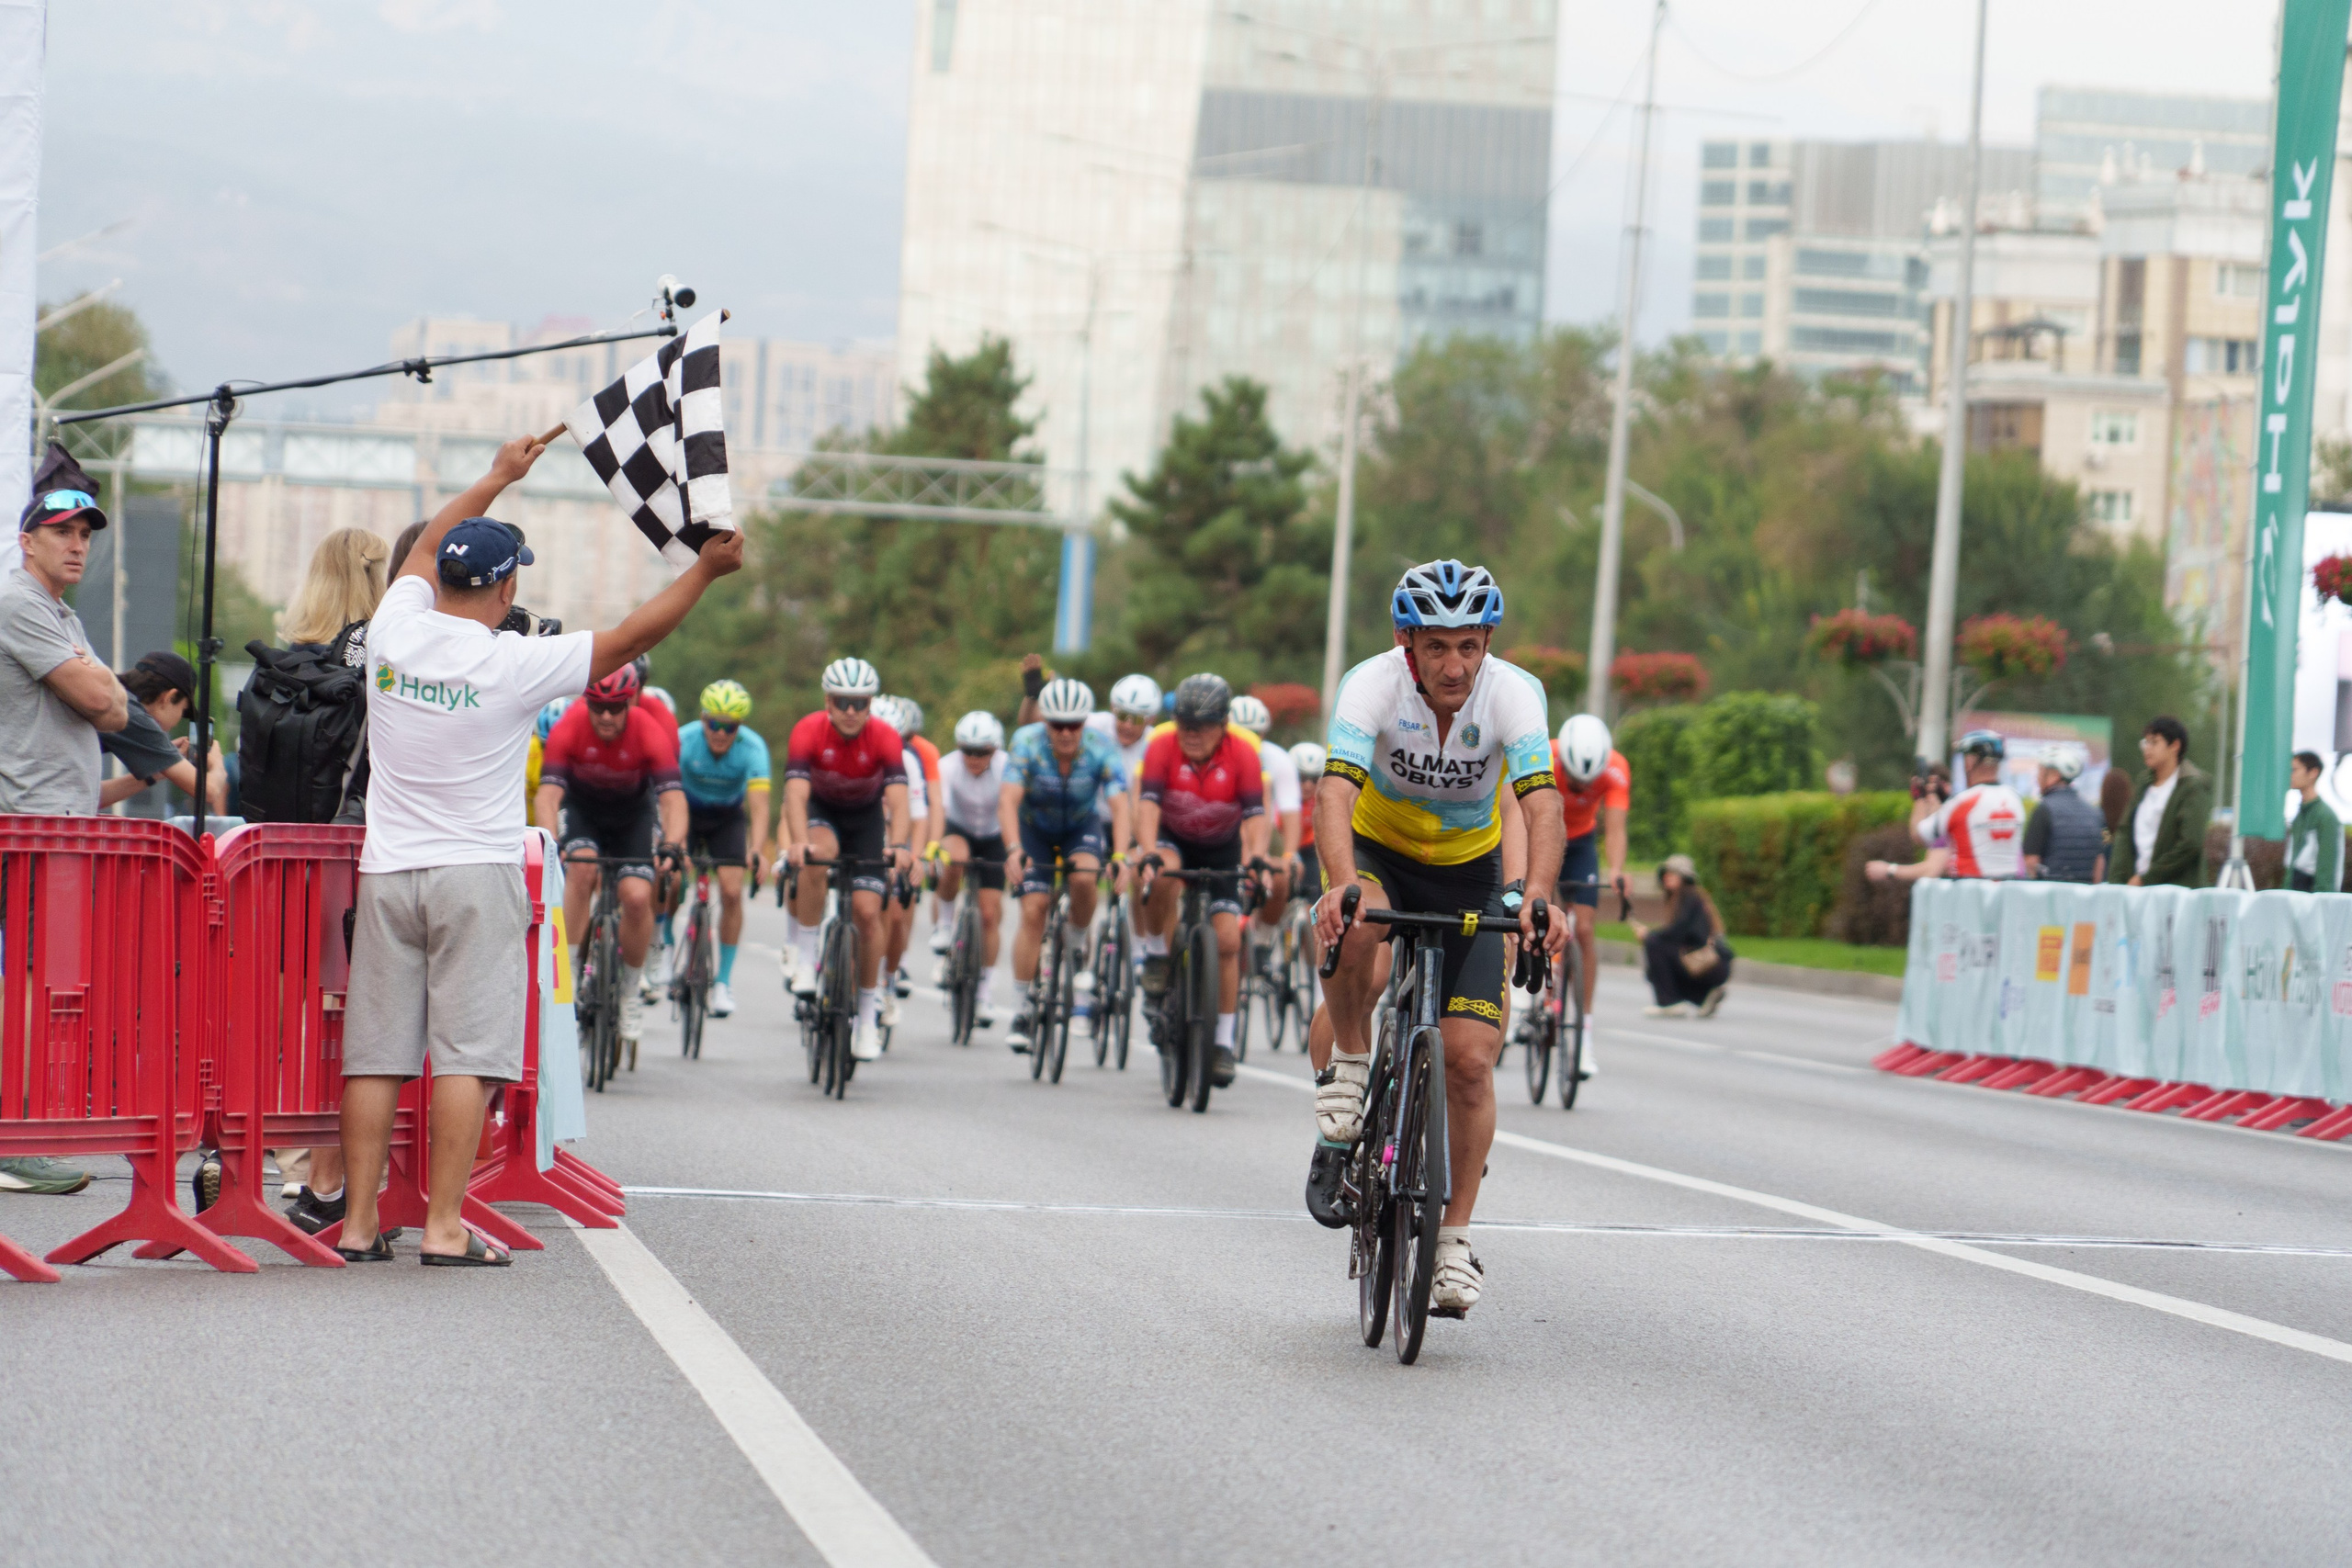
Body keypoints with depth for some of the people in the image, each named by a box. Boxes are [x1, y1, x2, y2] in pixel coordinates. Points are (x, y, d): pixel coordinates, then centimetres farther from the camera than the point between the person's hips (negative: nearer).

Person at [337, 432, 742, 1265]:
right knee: (467, 1052, -4)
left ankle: (358, 1223, 6)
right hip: (476, 874, -4)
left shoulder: (394, 633, 1)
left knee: (375, 1052, 5)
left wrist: (497, 477, 34)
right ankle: (444, 1225, -9)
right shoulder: (514, 665, -11)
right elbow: (629, 639, -3)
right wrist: (706, 571, 7)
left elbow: (426, 549, 22)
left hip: (387, 872, 4)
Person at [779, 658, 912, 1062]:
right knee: (817, 856, -36)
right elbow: (796, 791, -39)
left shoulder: (885, 738, -26)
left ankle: (868, 1015, 4)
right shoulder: (808, 732, -28)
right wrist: (798, 842, -56)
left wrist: (897, 845, -54)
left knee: (867, 911, -9)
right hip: (820, 810, -1)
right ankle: (803, 952, -20)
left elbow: (898, 796, -36)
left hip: (866, 817, 1)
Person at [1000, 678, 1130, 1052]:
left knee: (1084, 878, -31)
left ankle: (1078, 948, -2)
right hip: (1034, 827, 0)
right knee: (1032, 912, -12)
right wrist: (1013, 850, -53)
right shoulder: (1028, 744, -28)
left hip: (1081, 825, 0)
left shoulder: (1100, 749, -27)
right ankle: (1025, 1007, -1)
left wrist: (1120, 856, -50)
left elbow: (1120, 806, -35)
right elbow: (1008, 801, -37)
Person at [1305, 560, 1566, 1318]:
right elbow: (1336, 792, -40)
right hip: (1378, 851, -1)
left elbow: (1543, 804, -37)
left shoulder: (1513, 693, -25)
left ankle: (1453, 1239, 6)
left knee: (1470, 1059, -9)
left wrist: (1537, 899, -54)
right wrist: (1340, 885, -59)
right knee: (1358, 936, -38)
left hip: (1469, 870, 1)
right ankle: (1346, 1071, -11)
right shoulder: (1372, 685, -27)